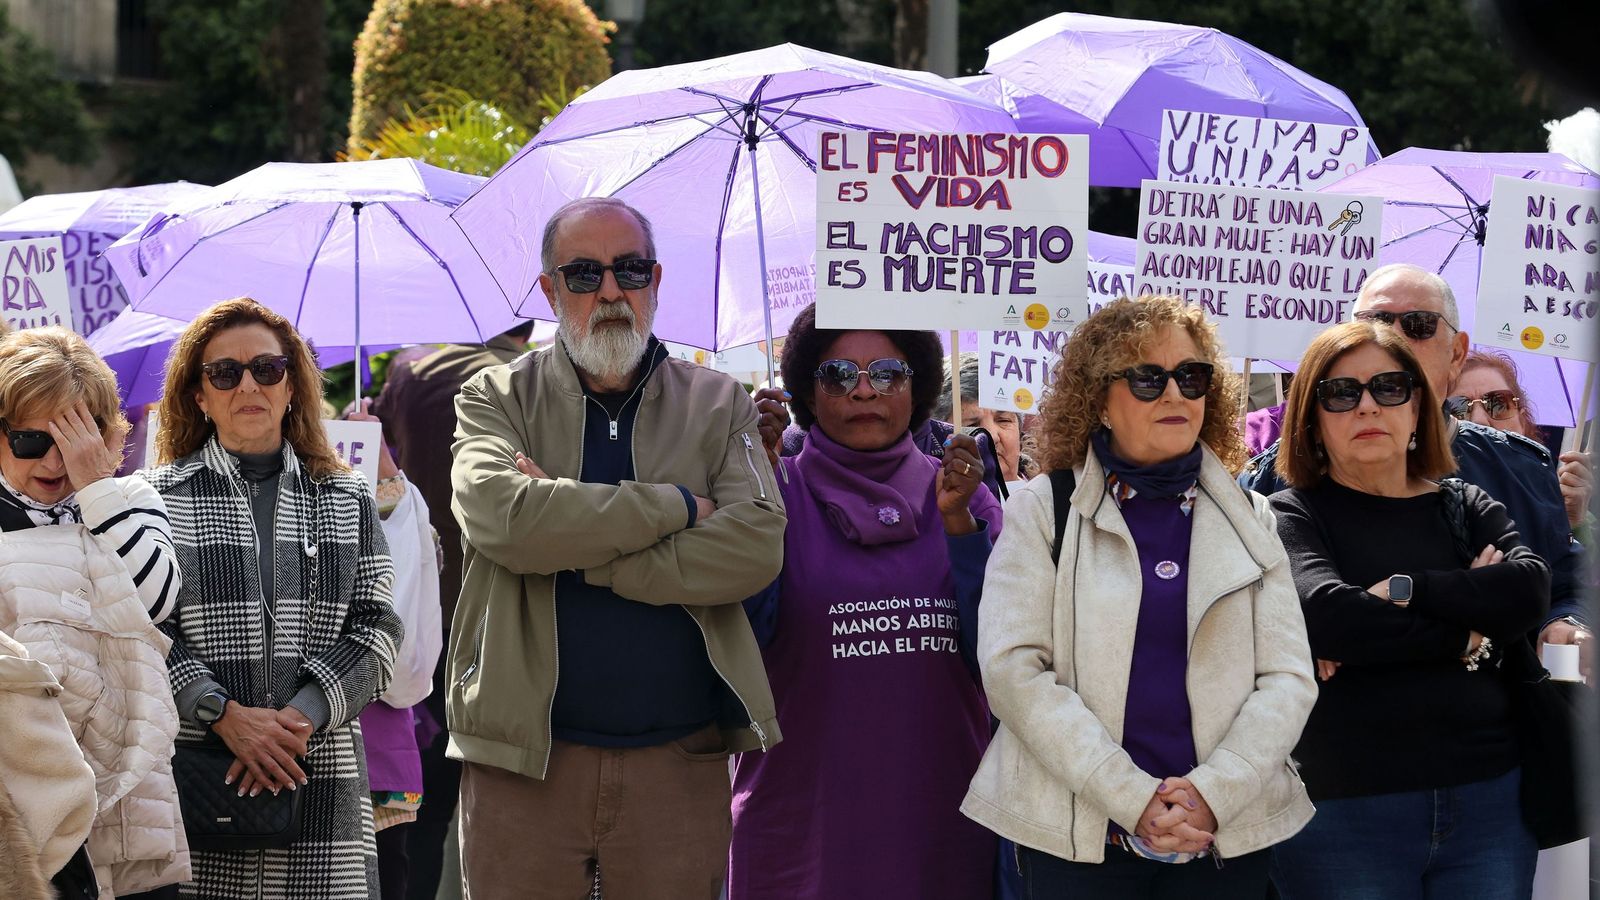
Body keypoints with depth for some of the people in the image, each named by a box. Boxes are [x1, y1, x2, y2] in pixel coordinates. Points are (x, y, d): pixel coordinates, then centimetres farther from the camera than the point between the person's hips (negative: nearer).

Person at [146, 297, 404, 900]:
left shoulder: (348, 500, 13)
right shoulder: (161, 498, 6)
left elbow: (376, 628, 5)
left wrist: (301, 717, -10)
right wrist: (226, 715, -14)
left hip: (321, 774, 2)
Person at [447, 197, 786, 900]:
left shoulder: (718, 405, 10)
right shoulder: (496, 399, 7)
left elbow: (756, 547, -8)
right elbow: (501, 516, -15)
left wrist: (575, 547, -12)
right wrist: (678, 507, -11)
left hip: (679, 762, 1)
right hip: (522, 760, -1)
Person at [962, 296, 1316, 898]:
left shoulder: (1249, 519, 9)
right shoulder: (1044, 511, 2)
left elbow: (1288, 679, 2)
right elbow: (1013, 669, -9)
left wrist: (1212, 793, -14)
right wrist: (1135, 800, -17)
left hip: (1227, 837, 2)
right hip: (1077, 837, -2)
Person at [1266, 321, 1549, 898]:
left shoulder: (1468, 508, 14)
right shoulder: (1292, 515, 2)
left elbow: (1529, 589, -7)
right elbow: (1325, 614, -17)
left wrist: (1401, 590, -15)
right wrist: (1468, 641, -10)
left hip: (1489, 800, 3)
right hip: (1342, 807, -3)